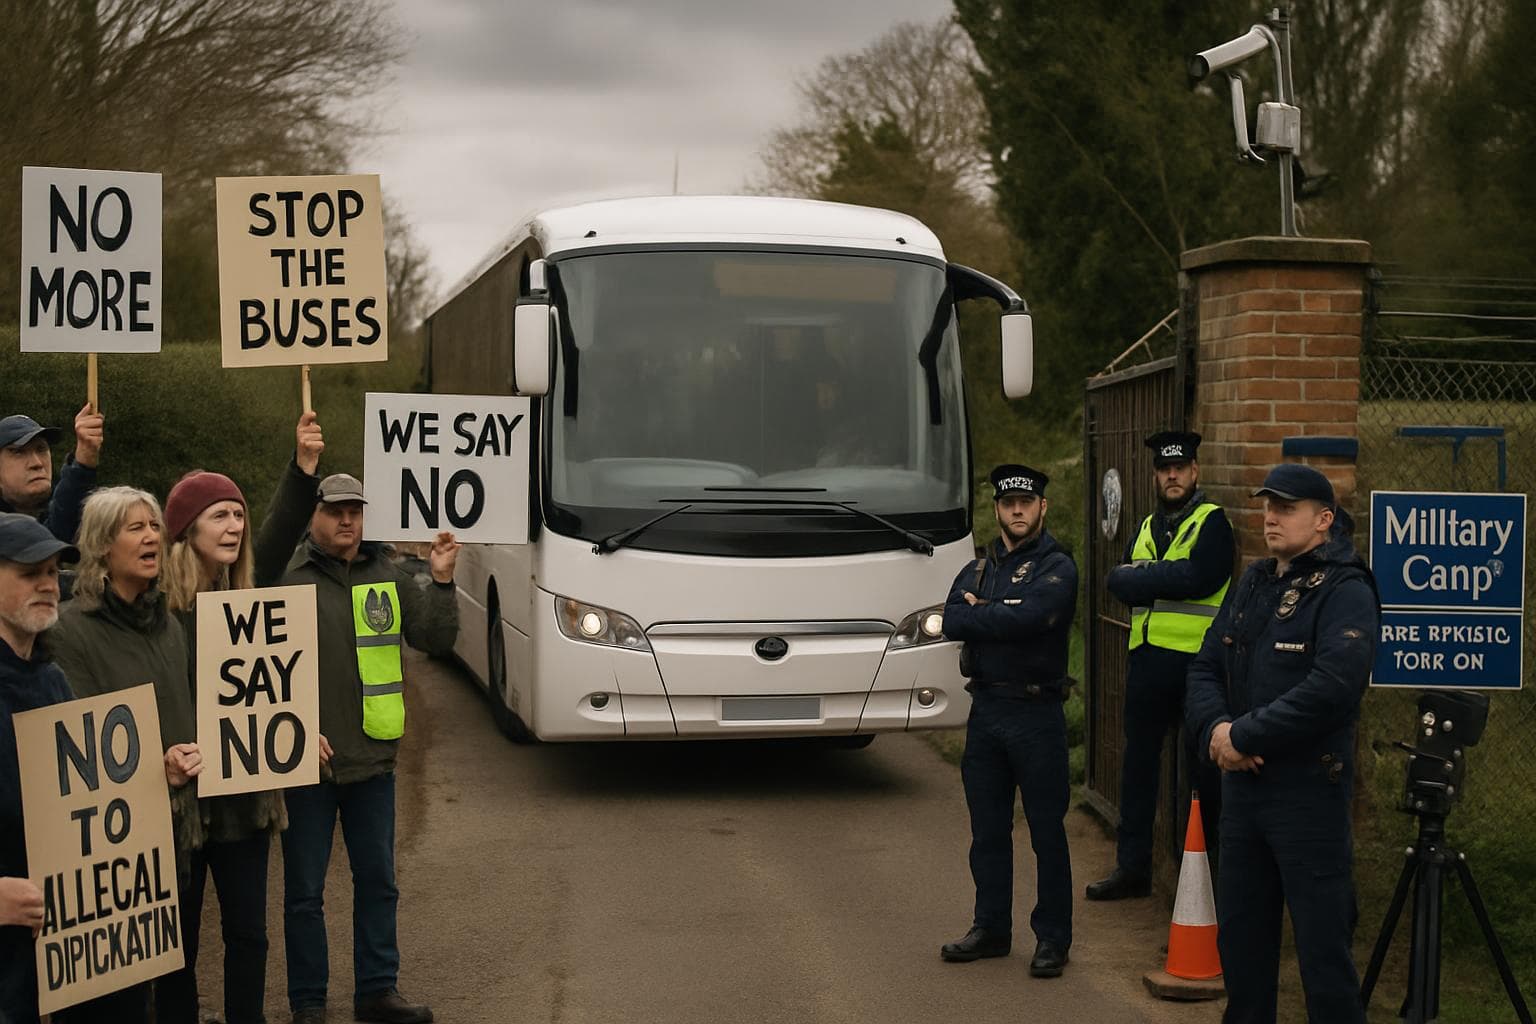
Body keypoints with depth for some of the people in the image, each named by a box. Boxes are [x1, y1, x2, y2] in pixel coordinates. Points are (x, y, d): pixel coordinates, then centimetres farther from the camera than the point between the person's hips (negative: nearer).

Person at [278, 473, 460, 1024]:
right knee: (305, 890, 7)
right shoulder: (288, 578, -10)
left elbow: (436, 640, 5)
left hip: (373, 759, 5)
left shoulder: (389, 578, 7)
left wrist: (441, 582, -9)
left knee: (377, 881, 14)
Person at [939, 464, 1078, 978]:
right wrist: (1001, 618, -16)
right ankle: (991, 928, 22)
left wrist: (979, 612, -8)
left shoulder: (1056, 568, -5)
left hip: (1036, 710, -6)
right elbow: (952, 623, -3)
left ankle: (1053, 938, 9)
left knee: (1047, 831, 1)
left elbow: (1026, 617, -23)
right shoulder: (978, 569, 13)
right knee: (988, 829, 12)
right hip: (985, 709, 6)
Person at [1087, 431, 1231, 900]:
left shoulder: (1212, 522, -2)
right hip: (1145, 658, 6)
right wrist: (1168, 577, -13)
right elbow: (1118, 581, 4)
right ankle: (1132, 867, 18)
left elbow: (1199, 578, -19)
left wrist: (1144, 576, -9)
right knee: (1139, 762, 10)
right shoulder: (1147, 527, 18)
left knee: (1203, 765, 0)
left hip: (1194, 658, -6)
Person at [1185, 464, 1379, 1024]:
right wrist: (1215, 727, -9)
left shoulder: (1345, 592, -10)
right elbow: (1206, 668, 12)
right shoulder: (1253, 584, 14)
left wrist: (1244, 735, -19)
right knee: (1241, 934, 16)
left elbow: (1331, 688, -24)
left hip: (1308, 791, -7)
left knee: (1321, 943, -3)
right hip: (1241, 784, 7)